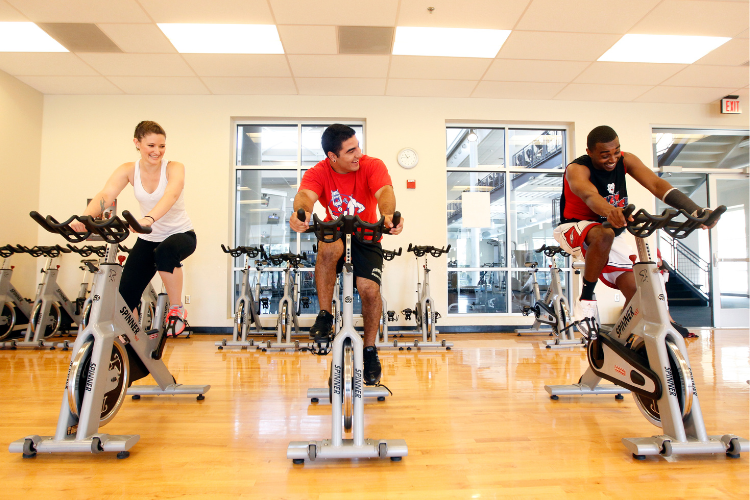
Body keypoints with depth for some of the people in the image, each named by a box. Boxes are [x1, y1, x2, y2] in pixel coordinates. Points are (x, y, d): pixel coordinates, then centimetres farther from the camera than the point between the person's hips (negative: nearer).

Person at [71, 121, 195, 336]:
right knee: (126, 295, -4)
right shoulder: (128, 170, -8)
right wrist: (85, 217, -45)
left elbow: (171, 194, -39)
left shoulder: (174, 168, -17)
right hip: (148, 238, 4)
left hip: (180, 234, -4)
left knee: (165, 251, -39)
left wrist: (149, 218, -58)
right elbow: (105, 195, -24)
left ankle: (177, 310, -19)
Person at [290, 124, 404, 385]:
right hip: (334, 234, 0)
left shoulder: (372, 166, -16)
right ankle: (324, 316, -21)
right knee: (329, 247, -37)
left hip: (366, 238, 0)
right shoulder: (318, 173, -14)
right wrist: (301, 212, -61)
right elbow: (306, 194, -35)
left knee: (369, 288, -20)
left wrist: (388, 215, -60)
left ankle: (370, 349, 4)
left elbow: (384, 191, -35)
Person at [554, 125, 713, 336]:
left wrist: (696, 210, -39)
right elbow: (589, 195, -45)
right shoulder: (577, 169, -22)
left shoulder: (625, 160, -8)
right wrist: (609, 211, -68)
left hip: (612, 234, 5)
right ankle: (586, 300, -23)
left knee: (637, 290, -7)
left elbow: (656, 184, -23)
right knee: (604, 235, -40)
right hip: (575, 229, -5)